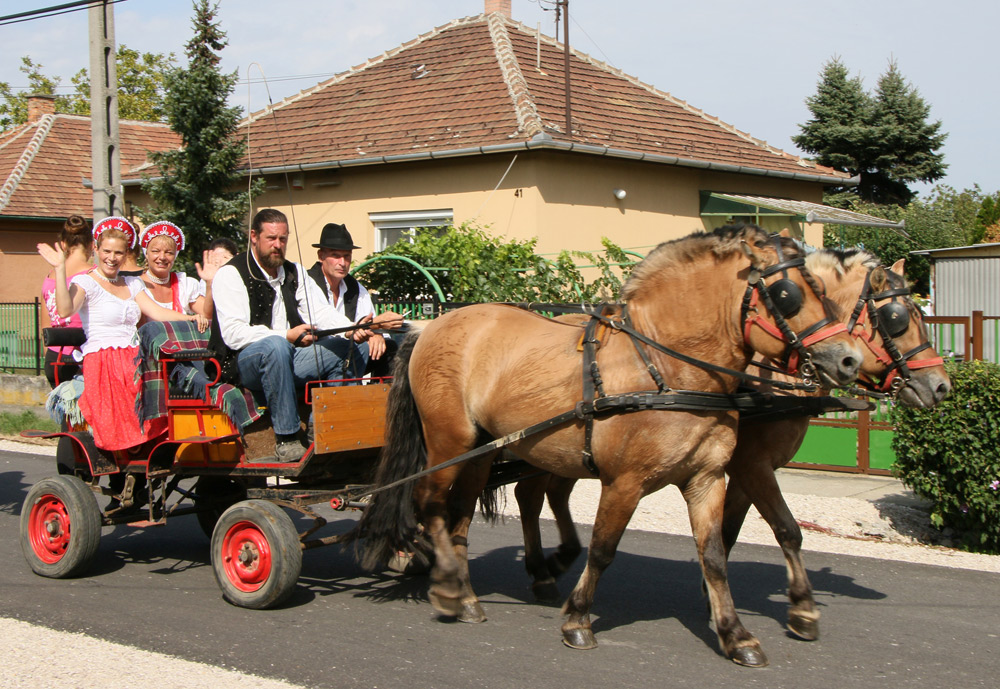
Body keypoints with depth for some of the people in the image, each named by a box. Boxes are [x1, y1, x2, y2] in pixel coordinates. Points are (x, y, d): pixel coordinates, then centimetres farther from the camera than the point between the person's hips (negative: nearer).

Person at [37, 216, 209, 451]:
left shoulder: (132, 284, 22)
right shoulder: (85, 282, 3)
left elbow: (156, 312, 9)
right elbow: (65, 310, -17)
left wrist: (190, 318, -6)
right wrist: (60, 268, -20)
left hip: (134, 359, 6)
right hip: (102, 362, -6)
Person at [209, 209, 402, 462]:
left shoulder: (294, 273, 14)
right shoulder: (231, 274, -8)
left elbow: (321, 311, 2)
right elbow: (233, 333, -20)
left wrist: (350, 330, -20)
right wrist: (286, 336, -31)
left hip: (287, 359, 7)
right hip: (244, 362, -7)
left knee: (350, 349, -5)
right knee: (276, 347, -39)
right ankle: (286, 441, -36)